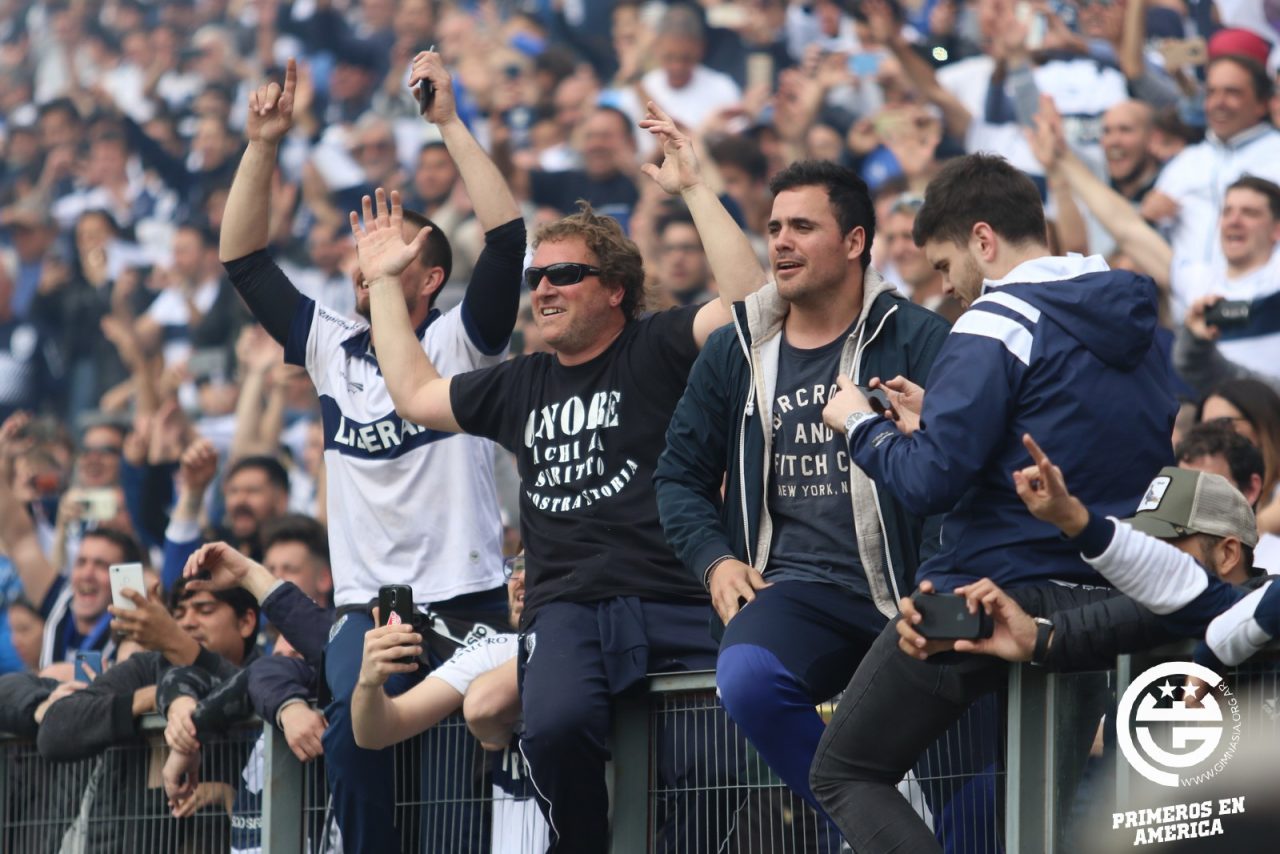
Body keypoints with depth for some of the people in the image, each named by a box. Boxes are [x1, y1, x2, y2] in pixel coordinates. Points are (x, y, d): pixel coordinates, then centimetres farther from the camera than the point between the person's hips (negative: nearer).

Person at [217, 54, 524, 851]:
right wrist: (264, 145, 4)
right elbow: (244, 258, 13)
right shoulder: (331, 346, 12)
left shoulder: (458, 343, 0)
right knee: (354, 725, -25)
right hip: (368, 602, 2)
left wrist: (450, 123, -15)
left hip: (465, 598, -2)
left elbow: (507, 236, -13)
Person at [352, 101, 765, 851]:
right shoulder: (521, 385, 24)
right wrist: (384, 282, 39)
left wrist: (693, 190, -7)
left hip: (676, 603, -3)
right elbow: (415, 394, 37)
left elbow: (750, 301, -6)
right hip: (569, 611, 3)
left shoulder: (655, 350, 9)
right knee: (554, 726, -31)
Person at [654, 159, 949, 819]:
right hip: (796, 589, 2)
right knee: (747, 678, -31)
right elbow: (681, 474, 24)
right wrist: (715, 560, 6)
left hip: (908, 591, -2)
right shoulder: (735, 352, 15)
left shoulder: (916, 339, 2)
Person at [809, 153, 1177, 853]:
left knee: (841, 773, 3)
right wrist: (938, 422, 18)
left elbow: (928, 483, -20)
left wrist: (861, 424, -1)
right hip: (1109, 597, 8)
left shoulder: (997, 323, -14)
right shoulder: (1137, 327, 11)